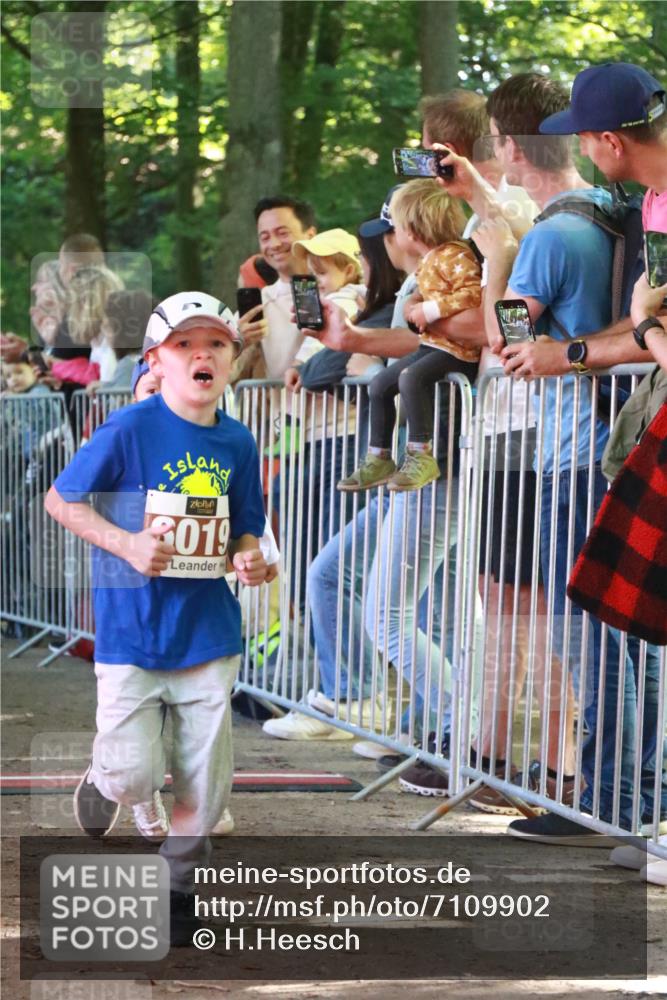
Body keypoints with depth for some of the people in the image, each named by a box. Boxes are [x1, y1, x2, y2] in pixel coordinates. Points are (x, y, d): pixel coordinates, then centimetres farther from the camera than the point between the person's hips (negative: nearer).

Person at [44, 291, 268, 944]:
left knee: (204, 782, 5)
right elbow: (60, 501, -5)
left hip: (209, 633, 4)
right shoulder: (128, 430, -11)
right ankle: (102, 782, 32)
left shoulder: (237, 442, 3)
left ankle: (177, 888, 27)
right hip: (131, 631, -4)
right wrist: (127, 544, -17)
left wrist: (248, 556, -9)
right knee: (136, 776, -6)